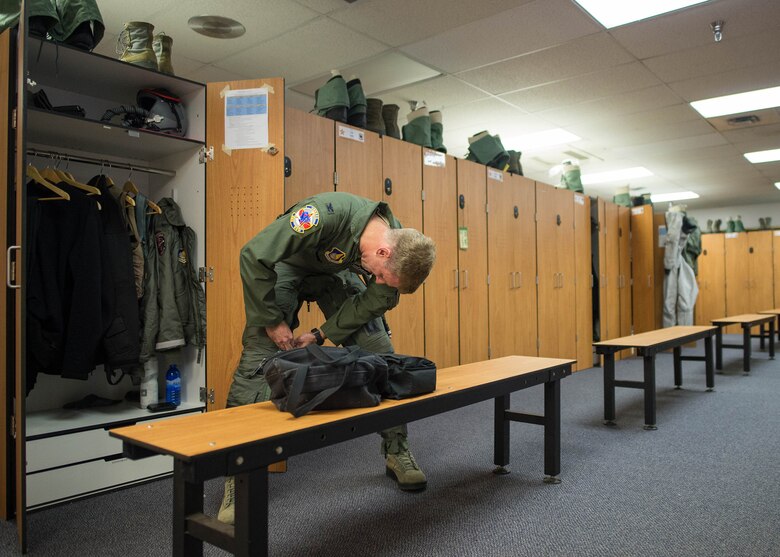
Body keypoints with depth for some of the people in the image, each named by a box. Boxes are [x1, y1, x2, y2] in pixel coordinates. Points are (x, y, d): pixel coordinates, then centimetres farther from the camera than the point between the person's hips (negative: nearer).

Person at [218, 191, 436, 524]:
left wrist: (322, 334, -15)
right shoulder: (326, 214, -42)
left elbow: (374, 300, -9)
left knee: (380, 352, -5)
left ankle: (396, 451, 12)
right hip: (285, 266, -4)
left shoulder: (399, 248, -24)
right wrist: (272, 321, -24)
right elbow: (253, 257, -32)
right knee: (258, 358, -15)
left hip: (336, 272, 4)